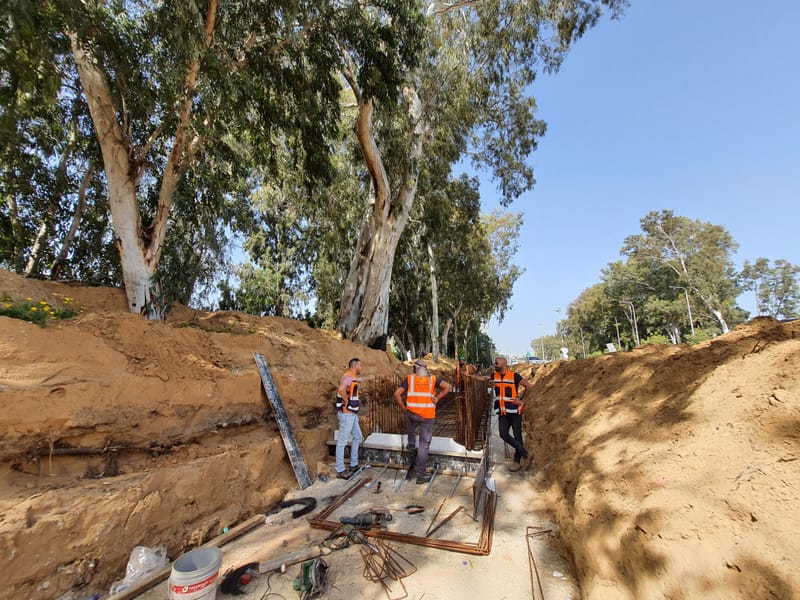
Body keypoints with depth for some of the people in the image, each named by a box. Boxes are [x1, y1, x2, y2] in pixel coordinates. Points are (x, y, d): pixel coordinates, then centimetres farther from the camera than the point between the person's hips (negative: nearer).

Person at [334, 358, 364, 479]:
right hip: (346, 413, -10)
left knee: (358, 437, 18)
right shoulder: (348, 377, -18)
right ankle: (340, 470, 9)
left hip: (352, 414, 10)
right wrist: (346, 401, -24)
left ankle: (354, 465, 28)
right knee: (342, 441, -1)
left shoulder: (353, 378, 14)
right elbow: (341, 389, -39)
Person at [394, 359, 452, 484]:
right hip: (428, 416, 0)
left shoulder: (409, 378, 1)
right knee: (424, 444, 7)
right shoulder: (433, 379, 4)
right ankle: (421, 474, 10)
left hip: (412, 413, 0)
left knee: (410, 423, 37)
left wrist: (404, 408, 5)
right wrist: (437, 398, 0)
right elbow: (448, 386, -4)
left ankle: (411, 444, 40)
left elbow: (397, 394, -5)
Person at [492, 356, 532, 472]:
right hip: (502, 412, 5)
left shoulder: (514, 376, -10)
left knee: (517, 436, 4)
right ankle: (526, 454, 11)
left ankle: (517, 461, 20)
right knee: (503, 434, -3)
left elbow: (527, 386, -4)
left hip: (514, 411, -5)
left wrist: (520, 399, -8)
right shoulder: (495, 376, 5)